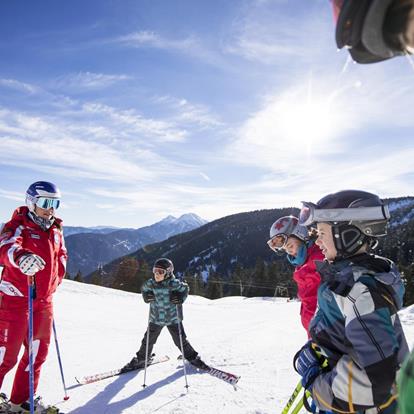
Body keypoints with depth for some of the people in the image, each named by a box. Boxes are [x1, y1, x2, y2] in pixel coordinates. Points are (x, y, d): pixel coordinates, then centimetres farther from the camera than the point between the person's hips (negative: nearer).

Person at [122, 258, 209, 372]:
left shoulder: (174, 284, -22)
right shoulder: (150, 283, -12)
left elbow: (185, 288, -4)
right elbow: (144, 289, 10)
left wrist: (180, 298, -21)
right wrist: (146, 296, -9)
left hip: (173, 318, -3)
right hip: (155, 319, 3)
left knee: (181, 341, 7)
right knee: (148, 340, 13)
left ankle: (193, 358, 30)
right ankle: (141, 360, 38)